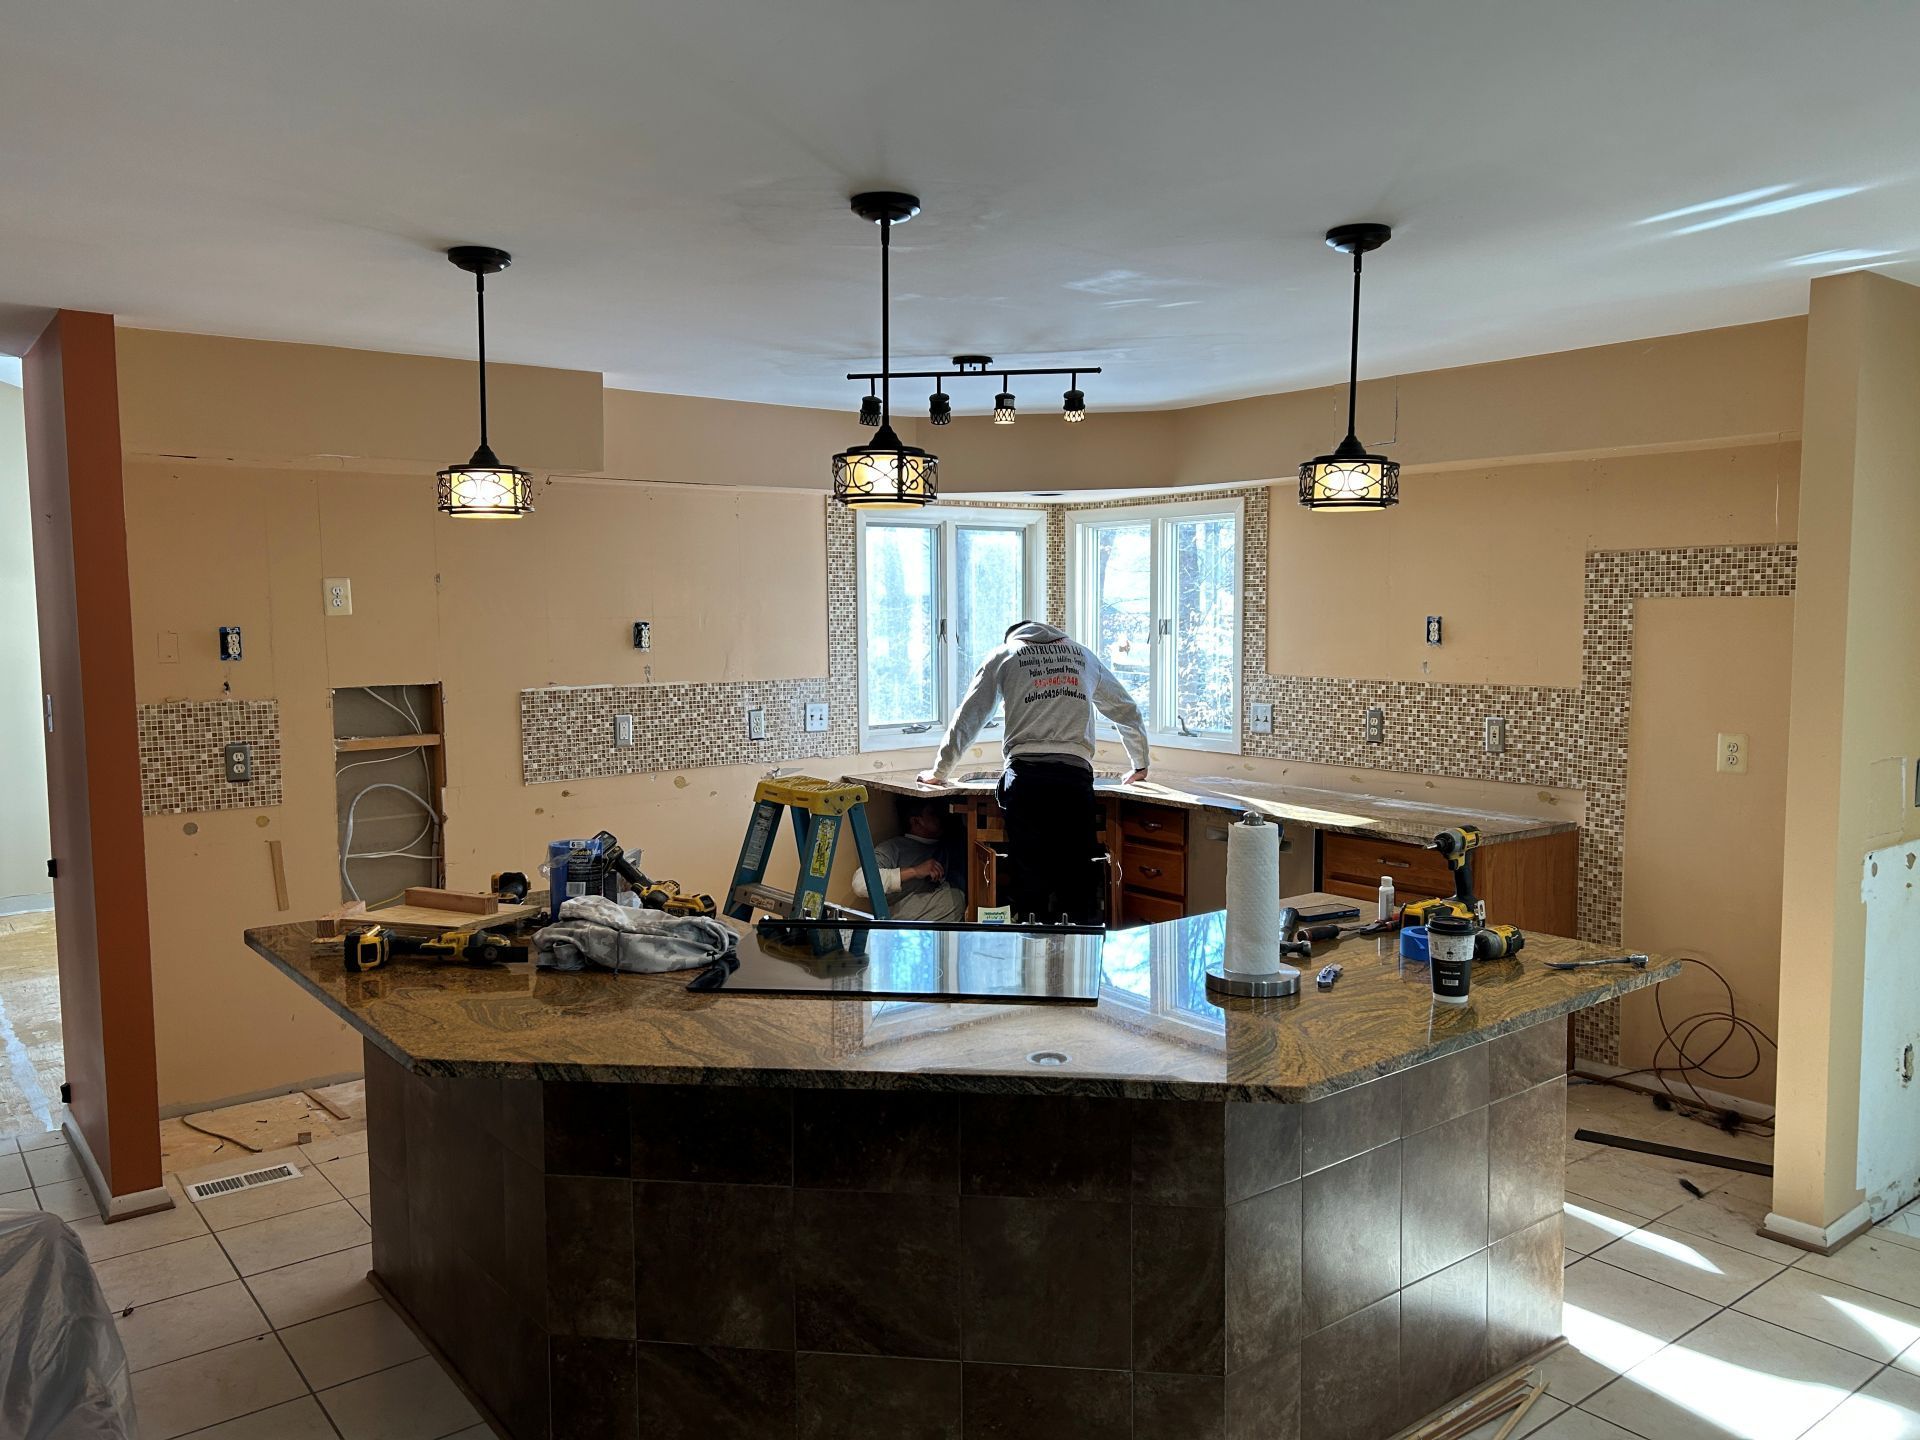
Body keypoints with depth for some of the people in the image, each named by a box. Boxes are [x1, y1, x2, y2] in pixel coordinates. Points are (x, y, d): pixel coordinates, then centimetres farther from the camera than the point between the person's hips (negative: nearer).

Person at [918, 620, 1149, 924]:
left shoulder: (1003, 655, 19)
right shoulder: (1083, 655, 27)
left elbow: (967, 718, 16)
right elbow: (1128, 712, 32)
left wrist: (940, 771, 24)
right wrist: (1140, 767, 44)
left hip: (1026, 774, -1)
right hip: (1076, 775, 2)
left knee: (1029, 878, 0)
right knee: (1078, 875, 1)